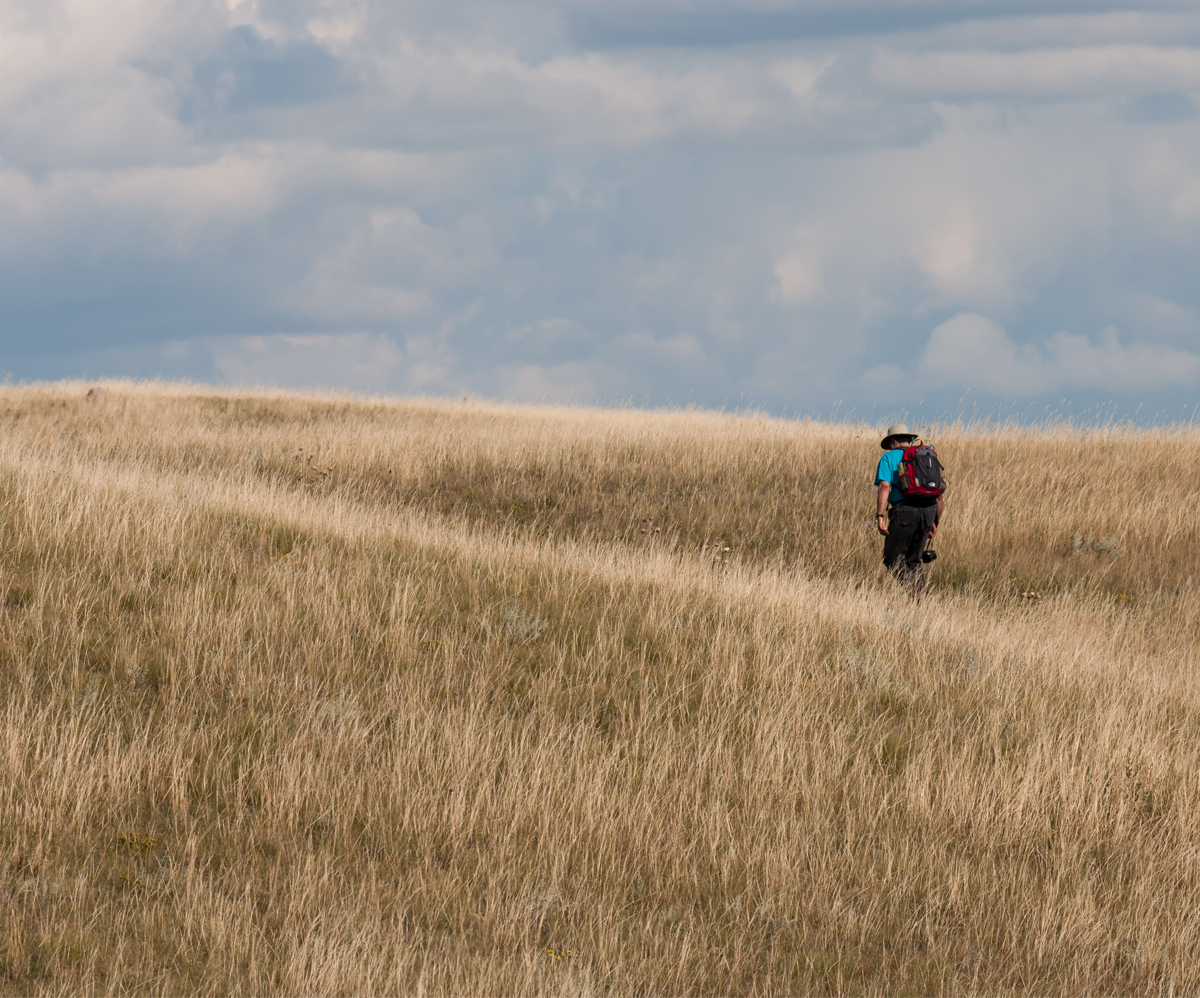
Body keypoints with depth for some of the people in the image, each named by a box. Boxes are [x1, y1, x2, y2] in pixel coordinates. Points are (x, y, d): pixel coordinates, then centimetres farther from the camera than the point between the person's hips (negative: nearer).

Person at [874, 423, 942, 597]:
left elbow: (884, 486, -9)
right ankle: (920, 600, 6)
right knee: (914, 559, 15)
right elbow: (938, 494, 20)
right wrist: (935, 523, 26)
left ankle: (912, 587, -27)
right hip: (928, 511, 5)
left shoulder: (889, 457, 7)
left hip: (904, 510, -5)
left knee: (893, 558, -3)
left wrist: (880, 516, -13)